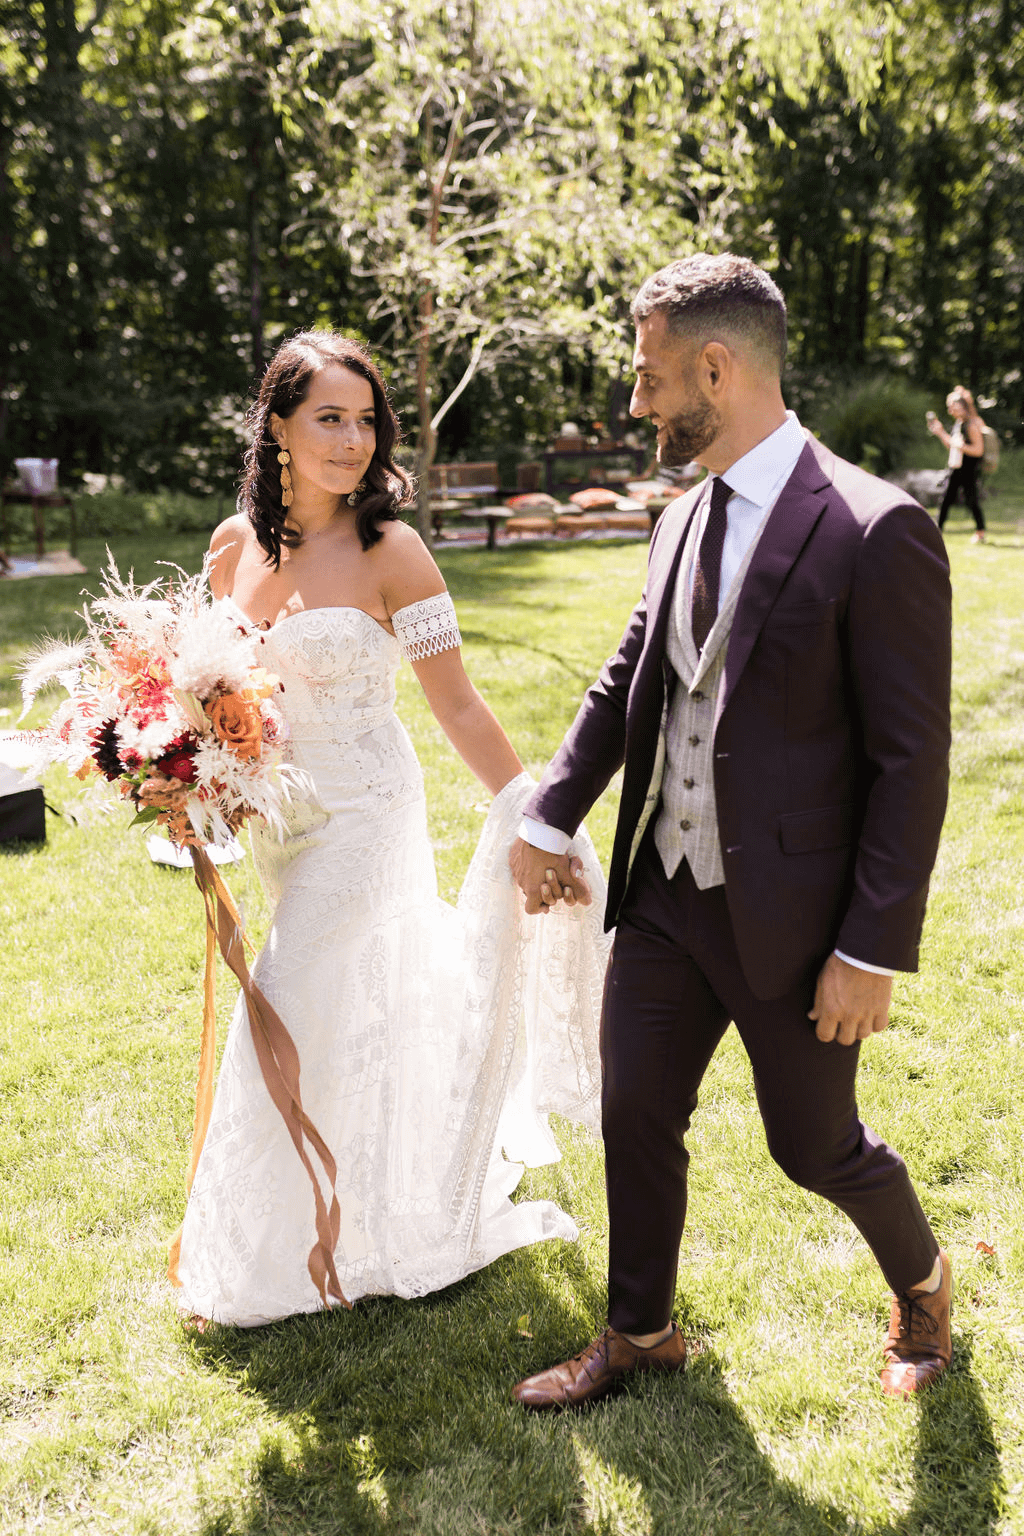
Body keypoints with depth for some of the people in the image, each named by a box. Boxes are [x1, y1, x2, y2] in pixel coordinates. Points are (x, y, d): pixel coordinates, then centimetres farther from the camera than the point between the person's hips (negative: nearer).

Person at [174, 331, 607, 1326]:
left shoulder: (390, 551, -15)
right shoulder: (236, 545, 0)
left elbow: (455, 702, -13)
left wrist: (531, 815, -16)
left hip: (361, 814, -6)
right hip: (276, 816, 6)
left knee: (290, 1023, -3)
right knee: (360, 1005, 21)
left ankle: (269, 1266, 18)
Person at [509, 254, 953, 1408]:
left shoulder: (875, 533, -18)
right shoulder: (684, 521, 6)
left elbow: (912, 761, -17)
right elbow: (623, 684, 15)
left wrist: (874, 950, -18)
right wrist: (549, 818, 7)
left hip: (792, 918, -6)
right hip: (667, 896, 6)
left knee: (815, 1145, 12)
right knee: (634, 1118, 14)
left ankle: (921, 1280, 44)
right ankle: (639, 1334, 37)